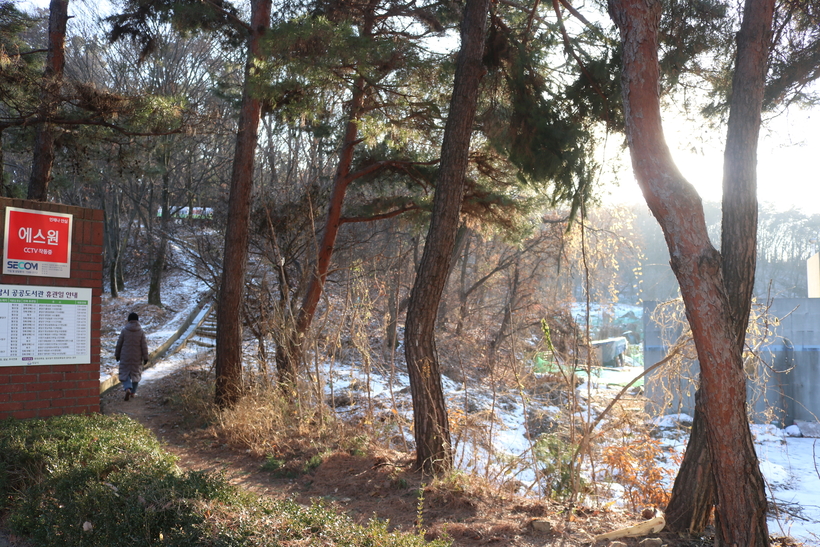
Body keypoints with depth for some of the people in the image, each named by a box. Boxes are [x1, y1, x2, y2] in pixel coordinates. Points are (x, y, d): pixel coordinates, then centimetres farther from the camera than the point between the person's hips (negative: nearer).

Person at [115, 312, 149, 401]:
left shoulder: (124, 331, -7)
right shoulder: (141, 332, -6)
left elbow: (119, 344, 0)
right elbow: (144, 346, -6)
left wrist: (117, 355, 12)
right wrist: (145, 358, 1)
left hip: (125, 356, -1)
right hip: (137, 357, 1)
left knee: (125, 373, 6)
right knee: (136, 373, 14)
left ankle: (127, 388, -18)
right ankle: (133, 392, 20)